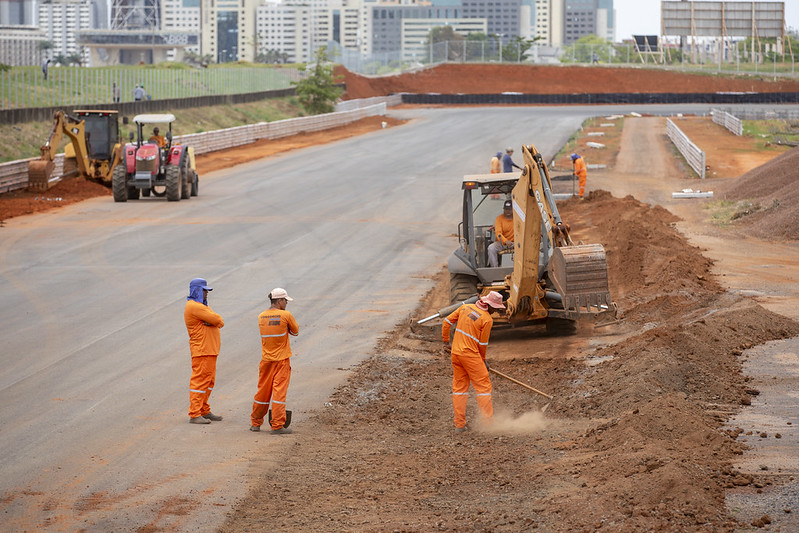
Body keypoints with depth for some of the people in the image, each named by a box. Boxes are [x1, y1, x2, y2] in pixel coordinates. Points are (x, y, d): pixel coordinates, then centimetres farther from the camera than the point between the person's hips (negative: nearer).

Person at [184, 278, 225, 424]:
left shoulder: (201, 306, 20)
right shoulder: (194, 306, -13)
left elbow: (220, 322, 9)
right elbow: (216, 319, -19)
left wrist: (215, 322, -10)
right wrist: (216, 321, 1)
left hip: (210, 350, 11)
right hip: (202, 350, -11)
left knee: (209, 380, 14)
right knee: (200, 380, -11)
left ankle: (204, 411, 20)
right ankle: (194, 414, -13)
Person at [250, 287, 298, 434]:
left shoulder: (261, 317, 5)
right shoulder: (286, 315, -11)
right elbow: (295, 331, 3)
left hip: (266, 360, 5)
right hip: (282, 360, -5)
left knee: (263, 391, 15)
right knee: (279, 391, -5)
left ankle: (255, 423, 25)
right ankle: (277, 426, -8)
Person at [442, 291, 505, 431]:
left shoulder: (466, 307, 7)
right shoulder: (487, 319, -12)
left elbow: (447, 322, 13)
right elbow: (483, 343, -4)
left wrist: (445, 339, 28)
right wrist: (483, 360, 12)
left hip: (456, 351, 7)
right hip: (470, 354, -7)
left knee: (459, 387, 12)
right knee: (483, 386, -1)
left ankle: (459, 424, 12)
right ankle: (487, 423, -4)